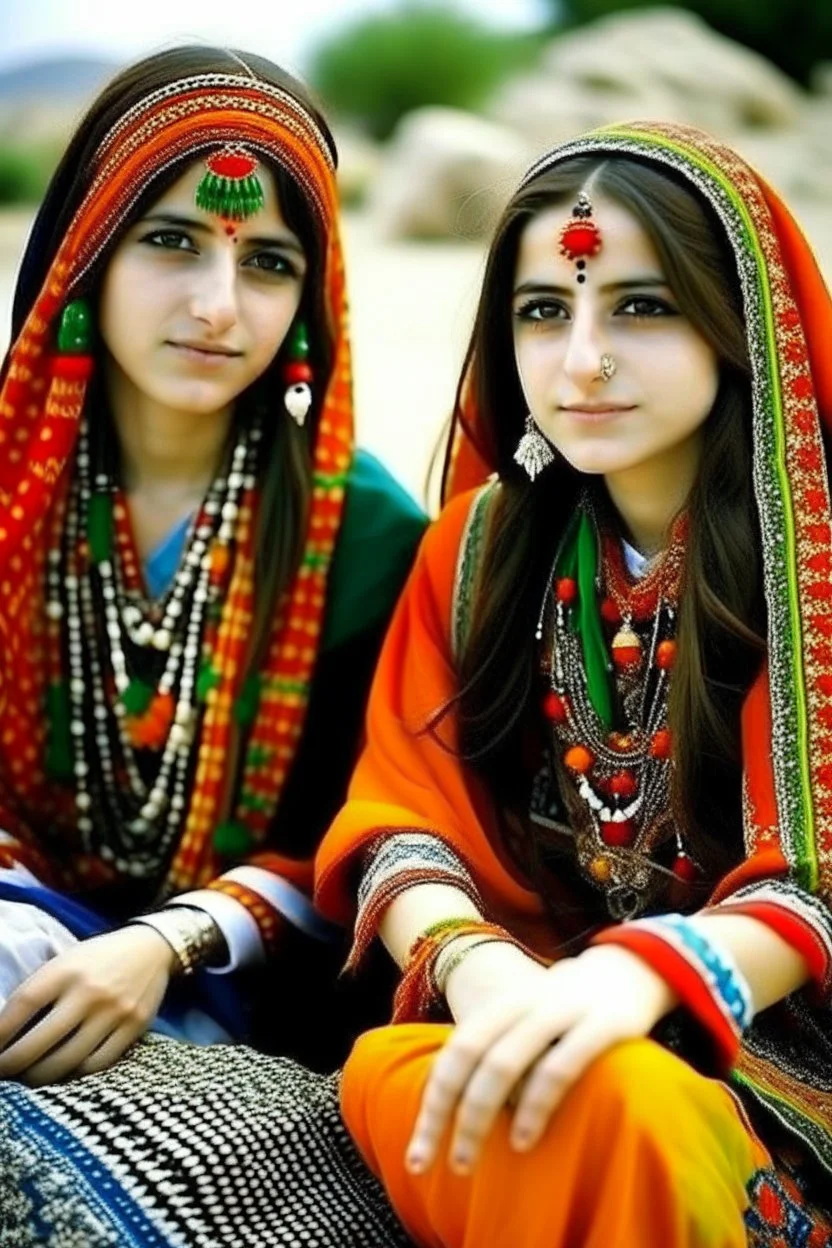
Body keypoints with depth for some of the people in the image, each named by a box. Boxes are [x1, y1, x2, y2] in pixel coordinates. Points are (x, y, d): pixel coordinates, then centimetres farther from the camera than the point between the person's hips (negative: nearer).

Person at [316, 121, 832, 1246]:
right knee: (398, 1079, -33)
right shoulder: (483, 543, 11)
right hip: (524, 1024, 3)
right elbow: (403, 816, 4)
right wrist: (473, 962, -20)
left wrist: (650, 970, -31)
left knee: (601, 1105, -38)